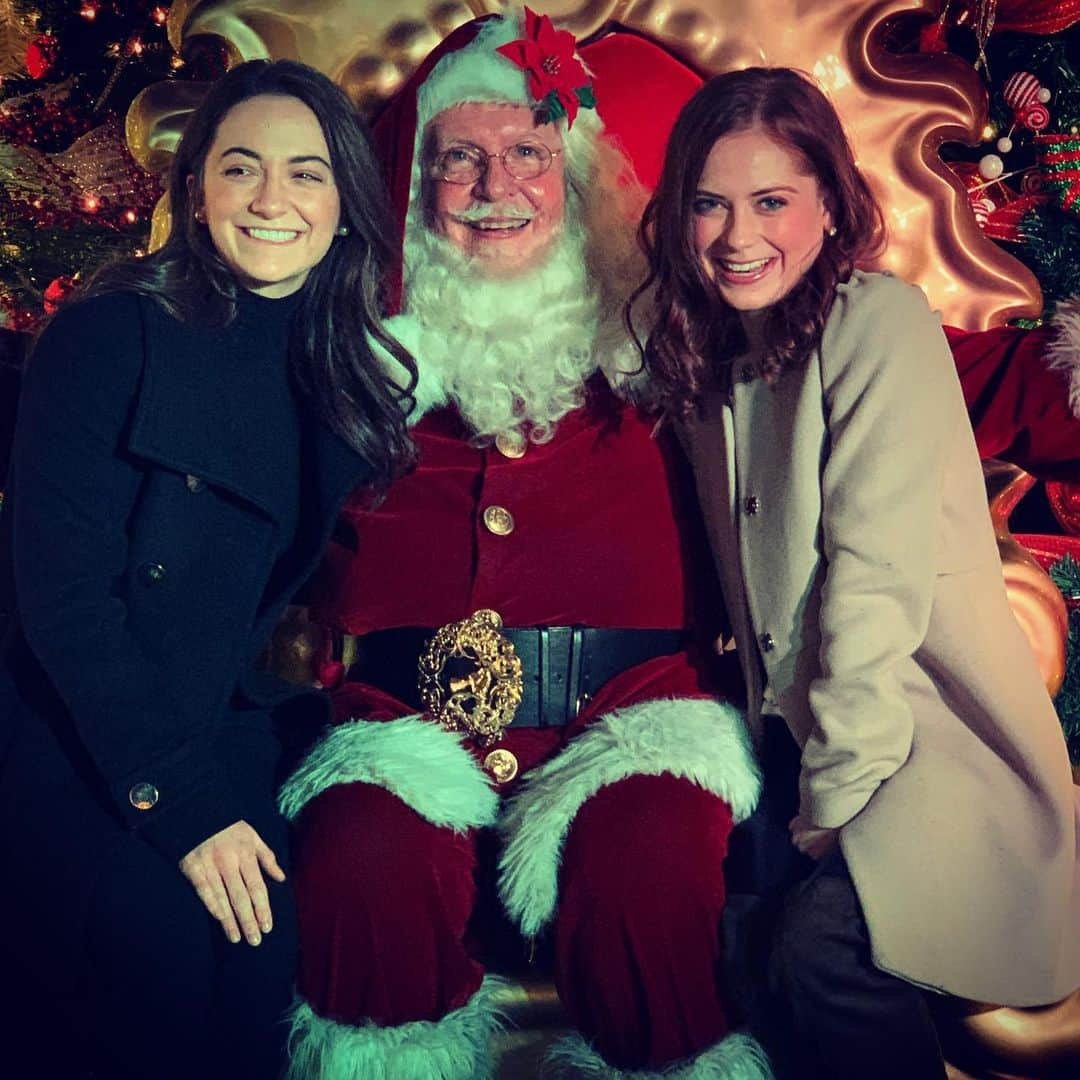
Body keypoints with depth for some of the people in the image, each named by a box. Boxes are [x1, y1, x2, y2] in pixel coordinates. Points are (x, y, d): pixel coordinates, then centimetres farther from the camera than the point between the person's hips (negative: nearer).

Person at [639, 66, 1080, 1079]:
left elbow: (878, 569, -18)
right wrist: (796, 775, 1)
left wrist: (835, 795, -16)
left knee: (818, 946, -24)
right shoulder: (712, 357, 11)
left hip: (931, 722, -6)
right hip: (802, 731, 6)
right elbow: (752, 574, 9)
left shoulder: (879, 320, -11)